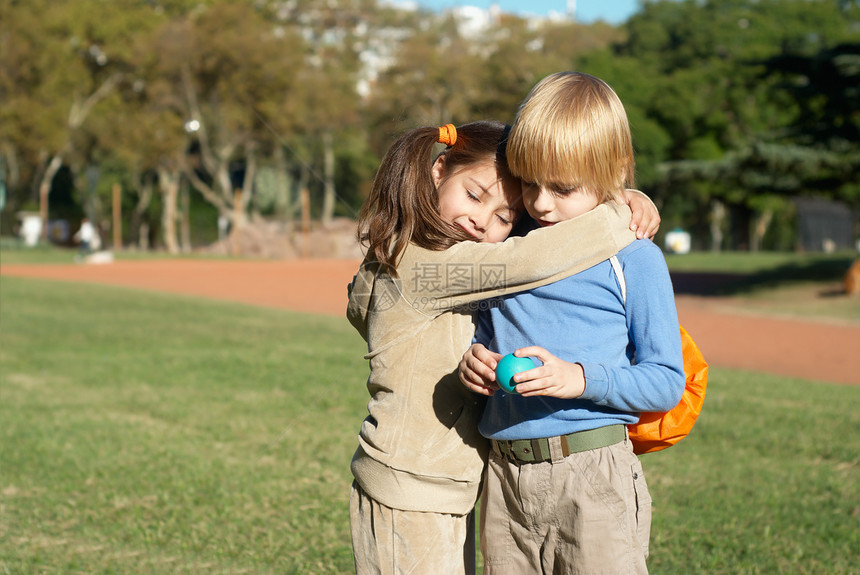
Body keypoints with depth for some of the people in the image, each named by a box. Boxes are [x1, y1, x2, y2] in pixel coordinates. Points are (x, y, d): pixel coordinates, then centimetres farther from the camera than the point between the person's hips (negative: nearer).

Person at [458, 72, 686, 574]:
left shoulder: (634, 259, -4)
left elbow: (667, 381, -5)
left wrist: (580, 379, -19)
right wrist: (474, 359, -1)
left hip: (593, 478, -4)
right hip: (505, 476, 5)